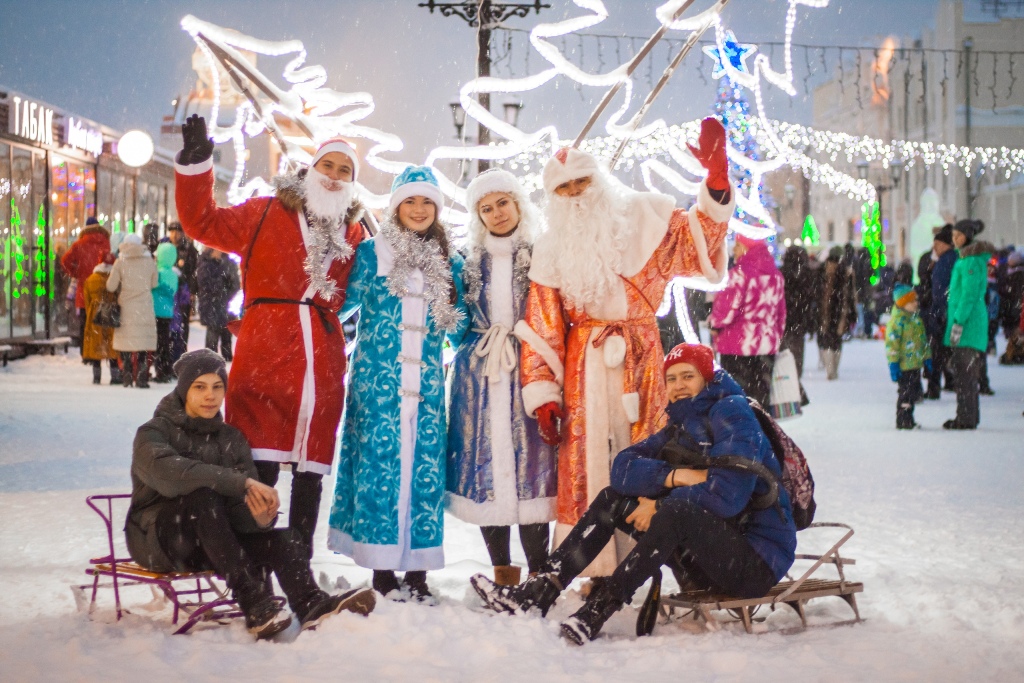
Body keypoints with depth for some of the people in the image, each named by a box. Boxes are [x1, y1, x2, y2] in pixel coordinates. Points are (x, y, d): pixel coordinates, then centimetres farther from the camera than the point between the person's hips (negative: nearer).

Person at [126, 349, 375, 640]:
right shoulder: (153, 433, -3)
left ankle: (311, 606, -51)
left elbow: (241, 511, -3)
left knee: (285, 539, -21)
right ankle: (254, 604, -40)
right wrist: (241, 482, -37)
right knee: (204, 495, -34)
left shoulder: (231, 438, 11)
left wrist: (261, 516, -28)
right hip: (157, 539, -5)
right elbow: (170, 473, -28)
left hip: (211, 546, 5)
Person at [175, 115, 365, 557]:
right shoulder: (265, 214, 6)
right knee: (259, 467, -8)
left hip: (323, 365, 4)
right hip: (265, 357, -4)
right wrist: (195, 163, -6)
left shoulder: (354, 232, 16)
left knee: (310, 473, 9)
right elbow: (203, 222, 2)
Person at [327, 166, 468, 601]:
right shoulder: (372, 252, 5)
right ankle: (382, 571, 3)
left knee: (425, 466, -1)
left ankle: (418, 572, 7)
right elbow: (340, 304, 3)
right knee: (379, 463, -6)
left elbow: (459, 329, 19)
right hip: (378, 381, -3)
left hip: (426, 383, 3)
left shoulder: (449, 262, 13)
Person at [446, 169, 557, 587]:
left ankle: (538, 570, -6)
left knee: (530, 458, -10)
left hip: (528, 369, -2)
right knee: (485, 460, -1)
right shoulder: (471, 262, 13)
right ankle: (500, 569, 6)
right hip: (478, 372, 2)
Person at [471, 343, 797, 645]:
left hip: (757, 560, -8)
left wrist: (660, 507, -13)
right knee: (613, 498, 4)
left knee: (678, 510, -35)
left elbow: (728, 495, -23)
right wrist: (674, 476, -17)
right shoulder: (680, 427, 14)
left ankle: (596, 611, -32)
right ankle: (539, 592, -6)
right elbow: (623, 468, 1)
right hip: (706, 557, 8)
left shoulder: (731, 411, -10)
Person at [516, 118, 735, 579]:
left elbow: (695, 239, -5)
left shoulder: (641, 218, 7)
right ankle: (593, 566, 0)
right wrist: (542, 395, -2)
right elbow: (541, 328, 6)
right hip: (583, 361, 1)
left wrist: (716, 182, -21)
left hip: (638, 355, -1)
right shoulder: (552, 248, 9)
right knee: (585, 458, -4)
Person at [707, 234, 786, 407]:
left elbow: (728, 306, -16)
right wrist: (777, 336, 26)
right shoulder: (775, 275, 10)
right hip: (768, 343, 7)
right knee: (761, 393, 11)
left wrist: (715, 323, 3)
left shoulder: (740, 273, -14)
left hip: (738, 343, -7)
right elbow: (781, 311, 17)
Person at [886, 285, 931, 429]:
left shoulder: (916, 318, 13)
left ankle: (908, 418, 25)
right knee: (906, 392, -6)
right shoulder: (897, 321, -14)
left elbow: (924, 340, 23)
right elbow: (891, 343, -17)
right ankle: (903, 420, 2)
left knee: (915, 392, 14)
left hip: (915, 364, 9)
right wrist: (893, 363, -19)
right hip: (904, 366, -9)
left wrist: (927, 358, 22)